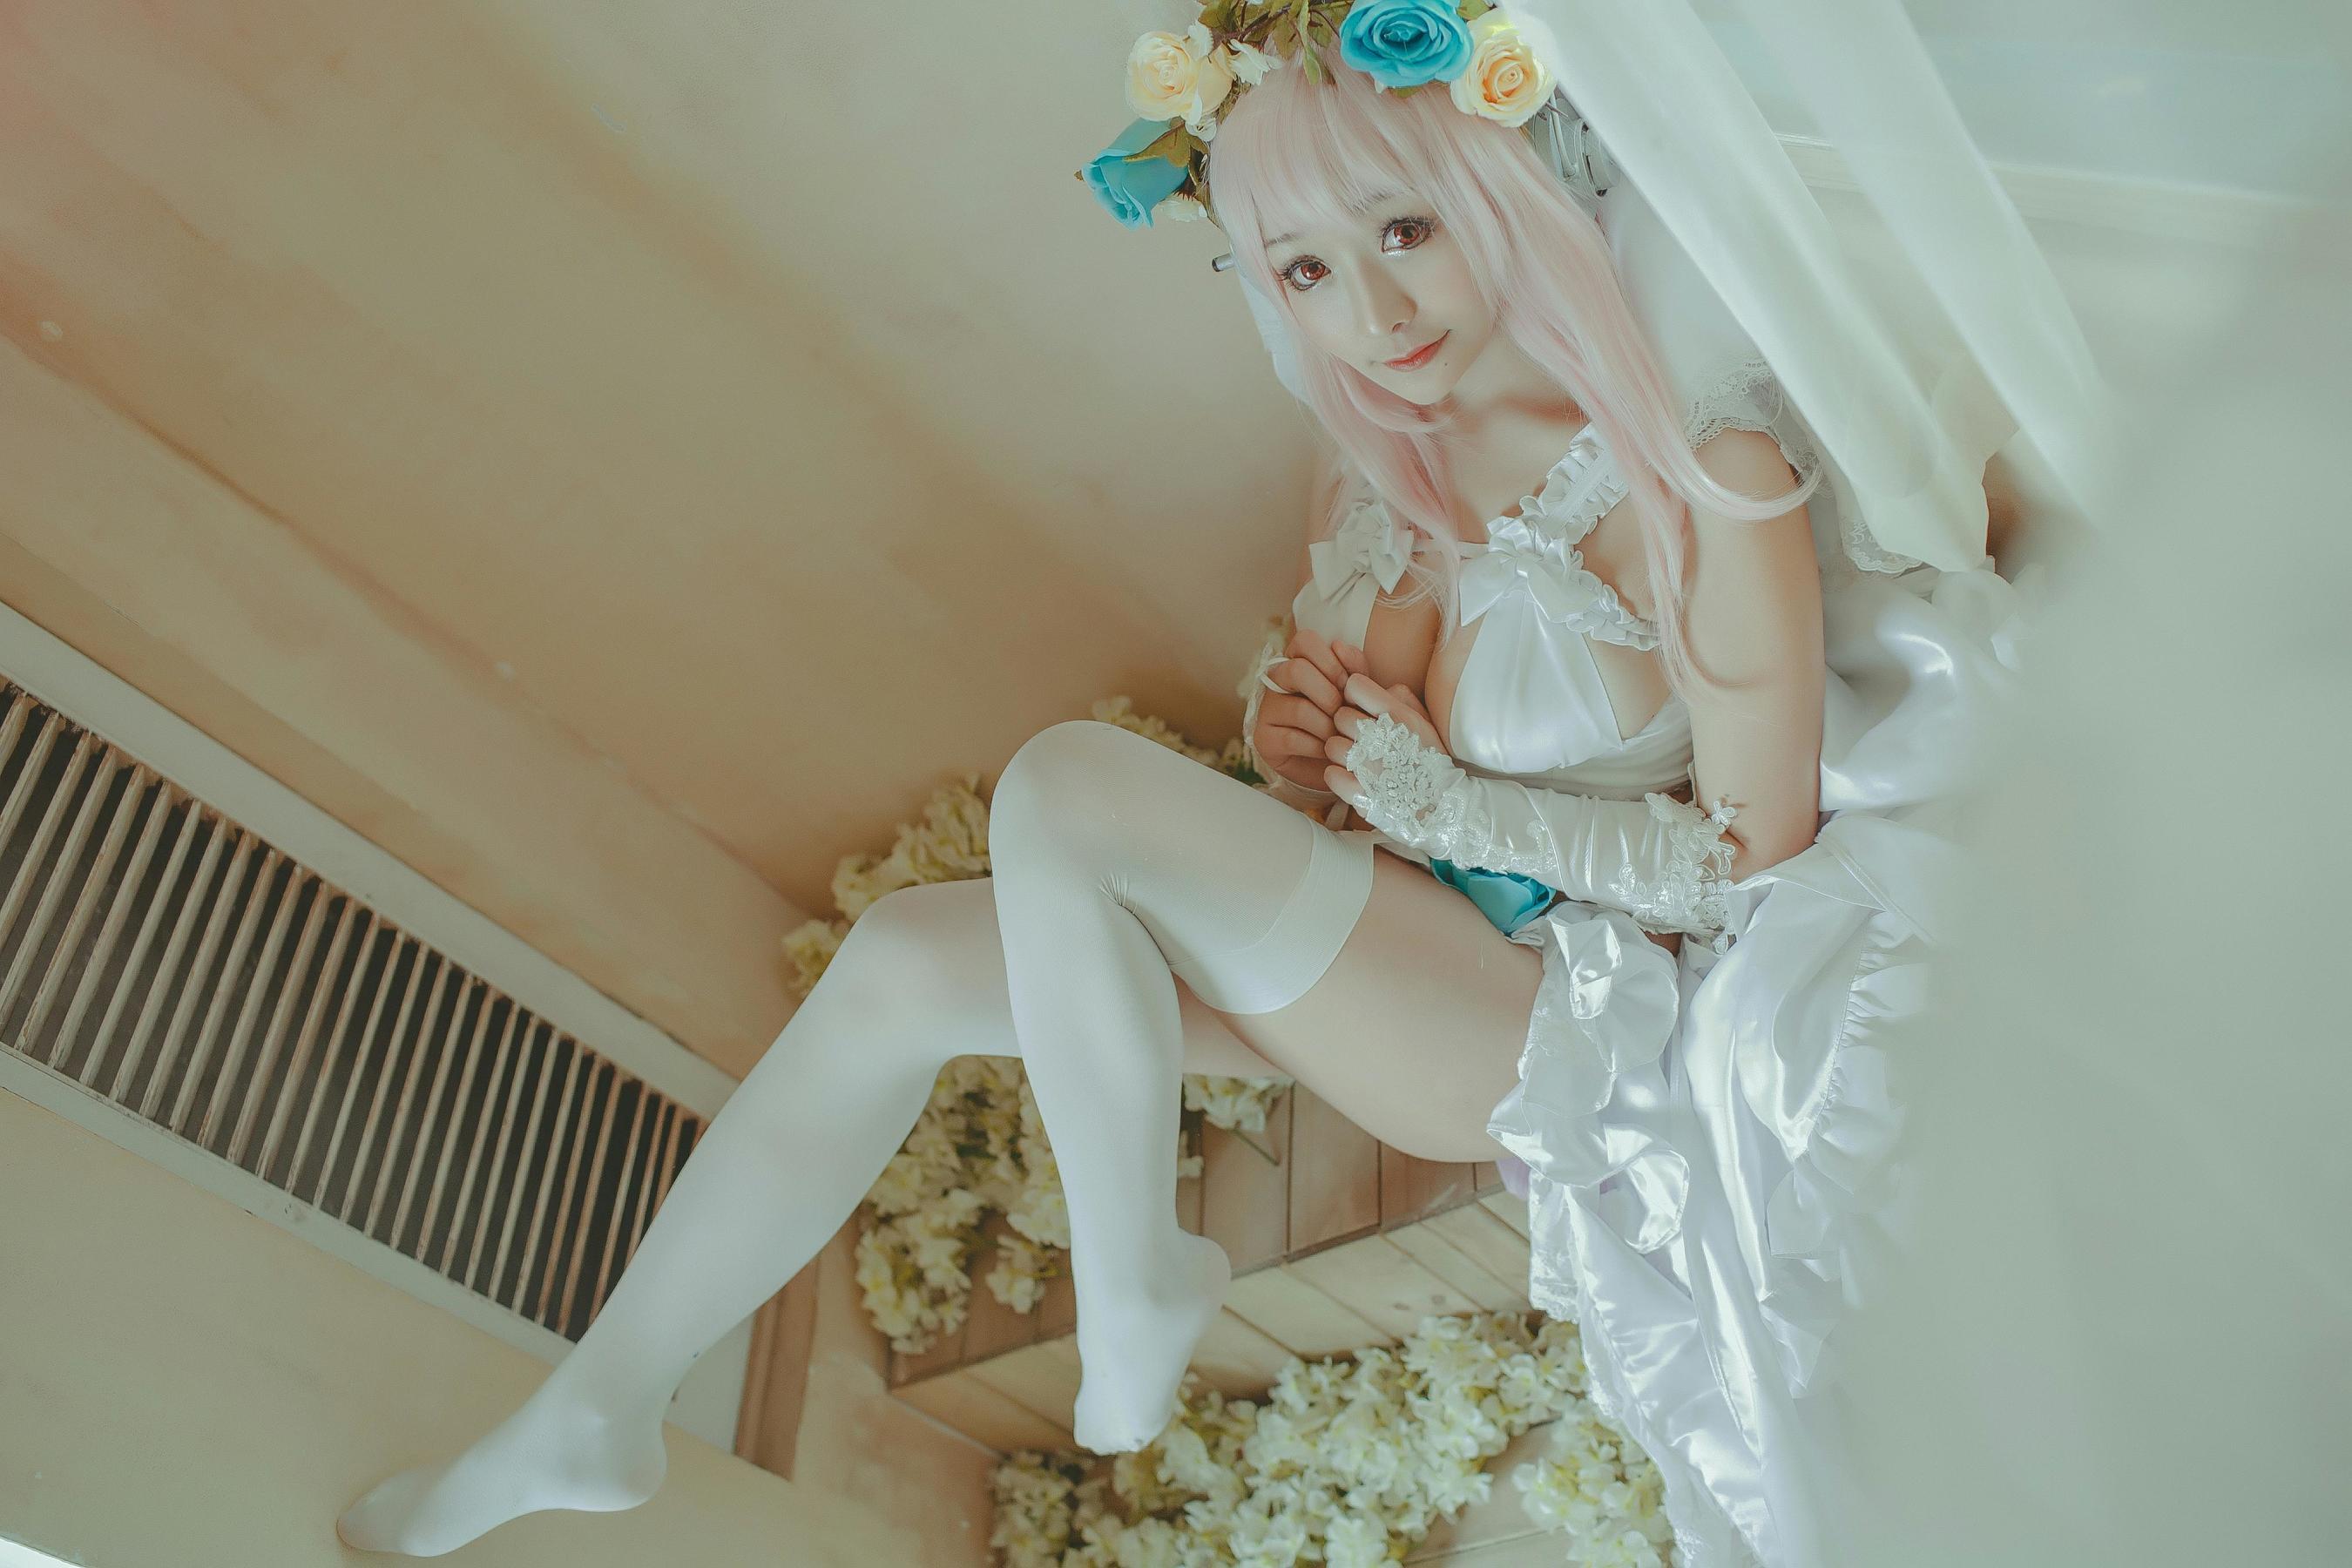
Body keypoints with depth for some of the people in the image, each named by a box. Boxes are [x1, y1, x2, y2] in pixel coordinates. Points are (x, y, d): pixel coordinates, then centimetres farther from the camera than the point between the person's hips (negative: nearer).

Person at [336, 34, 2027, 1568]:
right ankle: (599, 1412, 8)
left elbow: (1752, 858, -17)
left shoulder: (1713, 474, -21)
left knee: (1070, 783, -27)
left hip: (1573, 1013, -8)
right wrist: (1307, 745, -11)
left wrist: (1434, 792, -18)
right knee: (904, 962, -3)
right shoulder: (1407, 473, 1)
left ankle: (1137, 1284, -7)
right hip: (1411, 958, 8)